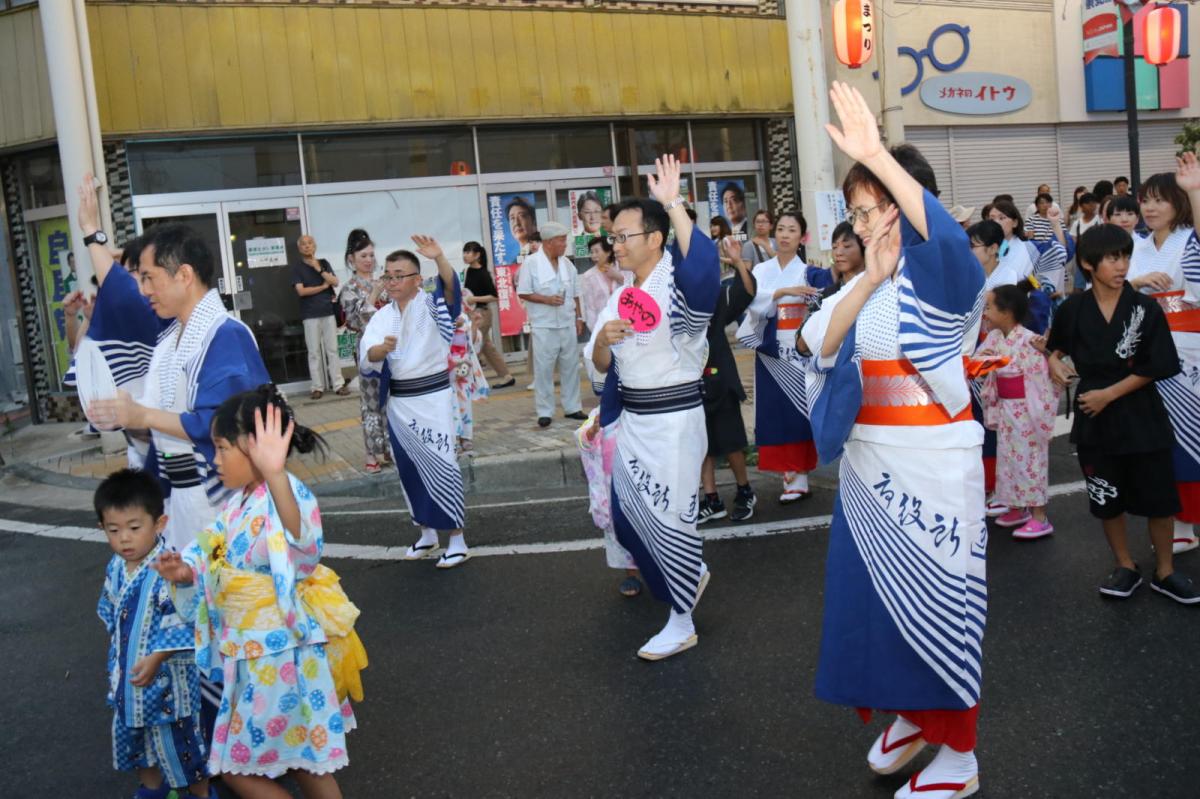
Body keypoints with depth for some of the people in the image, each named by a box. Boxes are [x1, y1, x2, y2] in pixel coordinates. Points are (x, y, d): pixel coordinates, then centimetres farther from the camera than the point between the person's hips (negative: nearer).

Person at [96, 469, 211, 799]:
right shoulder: (116, 567, -3)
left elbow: (182, 624, -26)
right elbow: (111, 614, 12)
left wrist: (157, 657, -29)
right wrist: (117, 659, 16)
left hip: (167, 676, -8)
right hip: (128, 674, 8)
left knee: (179, 741, 9)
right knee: (130, 734, 25)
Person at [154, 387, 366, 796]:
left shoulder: (284, 495, -25)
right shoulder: (236, 503, 6)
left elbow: (299, 545, -49)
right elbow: (216, 564, 16)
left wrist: (275, 474, -65)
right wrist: (187, 572, -7)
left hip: (280, 653, -9)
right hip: (253, 653, 9)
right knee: (303, 761, 21)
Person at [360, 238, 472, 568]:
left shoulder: (431, 304, -5)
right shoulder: (382, 316, 7)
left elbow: (451, 288, -27)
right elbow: (366, 356, -5)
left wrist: (439, 258, -45)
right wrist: (381, 348, -29)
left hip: (434, 396, -5)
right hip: (398, 402, 5)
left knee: (441, 466, -5)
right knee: (409, 468, 13)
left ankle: (457, 540, 4)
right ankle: (427, 534, 27)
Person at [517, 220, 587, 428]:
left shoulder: (567, 263, 8)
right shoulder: (531, 263, -8)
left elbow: (575, 294, 14)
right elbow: (523, 293, -8)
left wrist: (579, 318, 10)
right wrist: (547, 299, -18)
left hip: (568, 324, 5)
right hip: (544, 326, -5)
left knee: (570, 367, 9)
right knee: (543, 369, -1)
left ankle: (572, 407, 19)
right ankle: (544, 411, 7)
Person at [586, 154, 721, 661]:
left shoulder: (678, 286, -14)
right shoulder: (621, 296, 10)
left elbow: (704, 268, -40)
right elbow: (602, 367, 11)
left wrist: (673, 204, -38)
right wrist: (603, 340, -11)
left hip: (674, 422, -8)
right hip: (632, 422, 8)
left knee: (670, 519, 2)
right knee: (627, 518, 15)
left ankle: (681, 625, 19)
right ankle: (691, 573, 41)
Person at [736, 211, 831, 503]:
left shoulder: (810, 273, 3)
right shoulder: (761, 271, 8)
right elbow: (753, 301, -9)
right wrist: (783, 292, -20)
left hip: (800, 349, -2)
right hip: (771, 351, 3)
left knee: (799, 409, -3)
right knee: (776, 411, 2)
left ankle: (798, 477, 2)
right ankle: (791, 476, 8)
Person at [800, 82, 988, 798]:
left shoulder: (947, 276, -8)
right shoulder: (862, 285, 11)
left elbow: (947, 233, -32)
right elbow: (820, 344, -3)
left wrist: (875, 154, -37)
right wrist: (867, 282, -14)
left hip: (932, 466, -6)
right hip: (868, 467, 7)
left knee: (937, 600, 3)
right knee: (872, 595, 14)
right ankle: (910, 716, 35)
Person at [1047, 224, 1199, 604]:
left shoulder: (1146, 308, -7)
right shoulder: (1073, 309, -3)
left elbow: (1157, 368, -10)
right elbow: (1057, 345, 18)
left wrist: (1110, 394, -14)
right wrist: (1053, 360, -3)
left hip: (1142, 418, -1)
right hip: (1095, 419, 2)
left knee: (1158, 499, 6)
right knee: (1107, 500, 12)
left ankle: (1165, 571, 24)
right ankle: (1126, 567, 29)